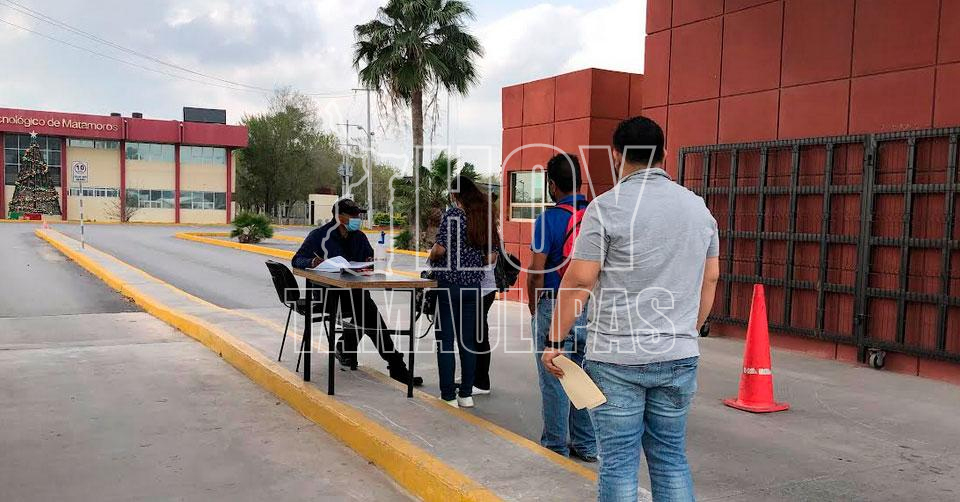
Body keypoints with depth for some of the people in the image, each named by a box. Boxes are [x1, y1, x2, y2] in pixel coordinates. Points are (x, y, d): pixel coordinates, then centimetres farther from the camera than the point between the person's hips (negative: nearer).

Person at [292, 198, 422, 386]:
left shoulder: (359, 237, 16)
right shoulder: (319, 235, 2)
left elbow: (370, 258, 25)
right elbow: (297, 260, -1)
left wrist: (371, 263, -1)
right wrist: (312, 262, -24)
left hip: (354, 291, 5)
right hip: (327, 292, -5)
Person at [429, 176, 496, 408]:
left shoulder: (453, 214, -10)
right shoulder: (484, 218, 6)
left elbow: (440, 248, -18)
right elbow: (490, 257, 8)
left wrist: (431, 256, 3)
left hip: (449, 285, -5)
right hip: (473, 286, 5)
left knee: (446, 341, 2)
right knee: (468, 341, 11)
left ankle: (448, 397, 4)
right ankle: (466, 395, 17)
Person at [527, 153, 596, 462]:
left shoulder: (549, 219, -12)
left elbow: (536, 271, -14)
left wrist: (534, 309, -1)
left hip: (555, 308, -5)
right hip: (591, 309, 6)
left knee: (554, 382, 5)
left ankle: (556, 445, 14)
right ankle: (586, 445, 22)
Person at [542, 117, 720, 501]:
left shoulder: (608, 206, -9)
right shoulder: (698, 207, 7)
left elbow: (578, 281, -11)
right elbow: (710, 279, 14)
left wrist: (553, 342, -2)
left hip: (616, 357, -5)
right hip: (680, 357, 5)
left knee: (619, 463, 4)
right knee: (671, 458, 15)